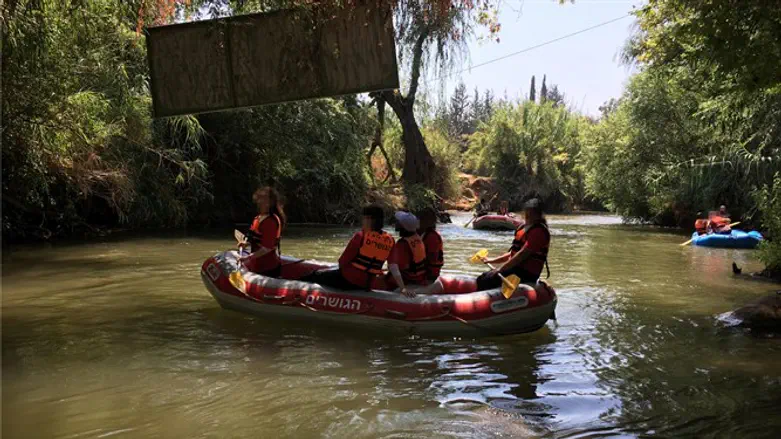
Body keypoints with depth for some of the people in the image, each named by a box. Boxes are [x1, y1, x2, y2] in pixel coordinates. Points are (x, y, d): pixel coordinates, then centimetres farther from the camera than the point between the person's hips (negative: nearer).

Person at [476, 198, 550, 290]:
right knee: (484, 276, 8)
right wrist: (491, 261, 15)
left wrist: (501, 268, -21)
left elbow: (523, 254, -22)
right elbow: (513, 253, 22)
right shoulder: (528, 228, 18)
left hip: (526, 273, -10)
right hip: (519, 269, 10)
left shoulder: (538, 231, -14)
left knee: (484, 281, -19)